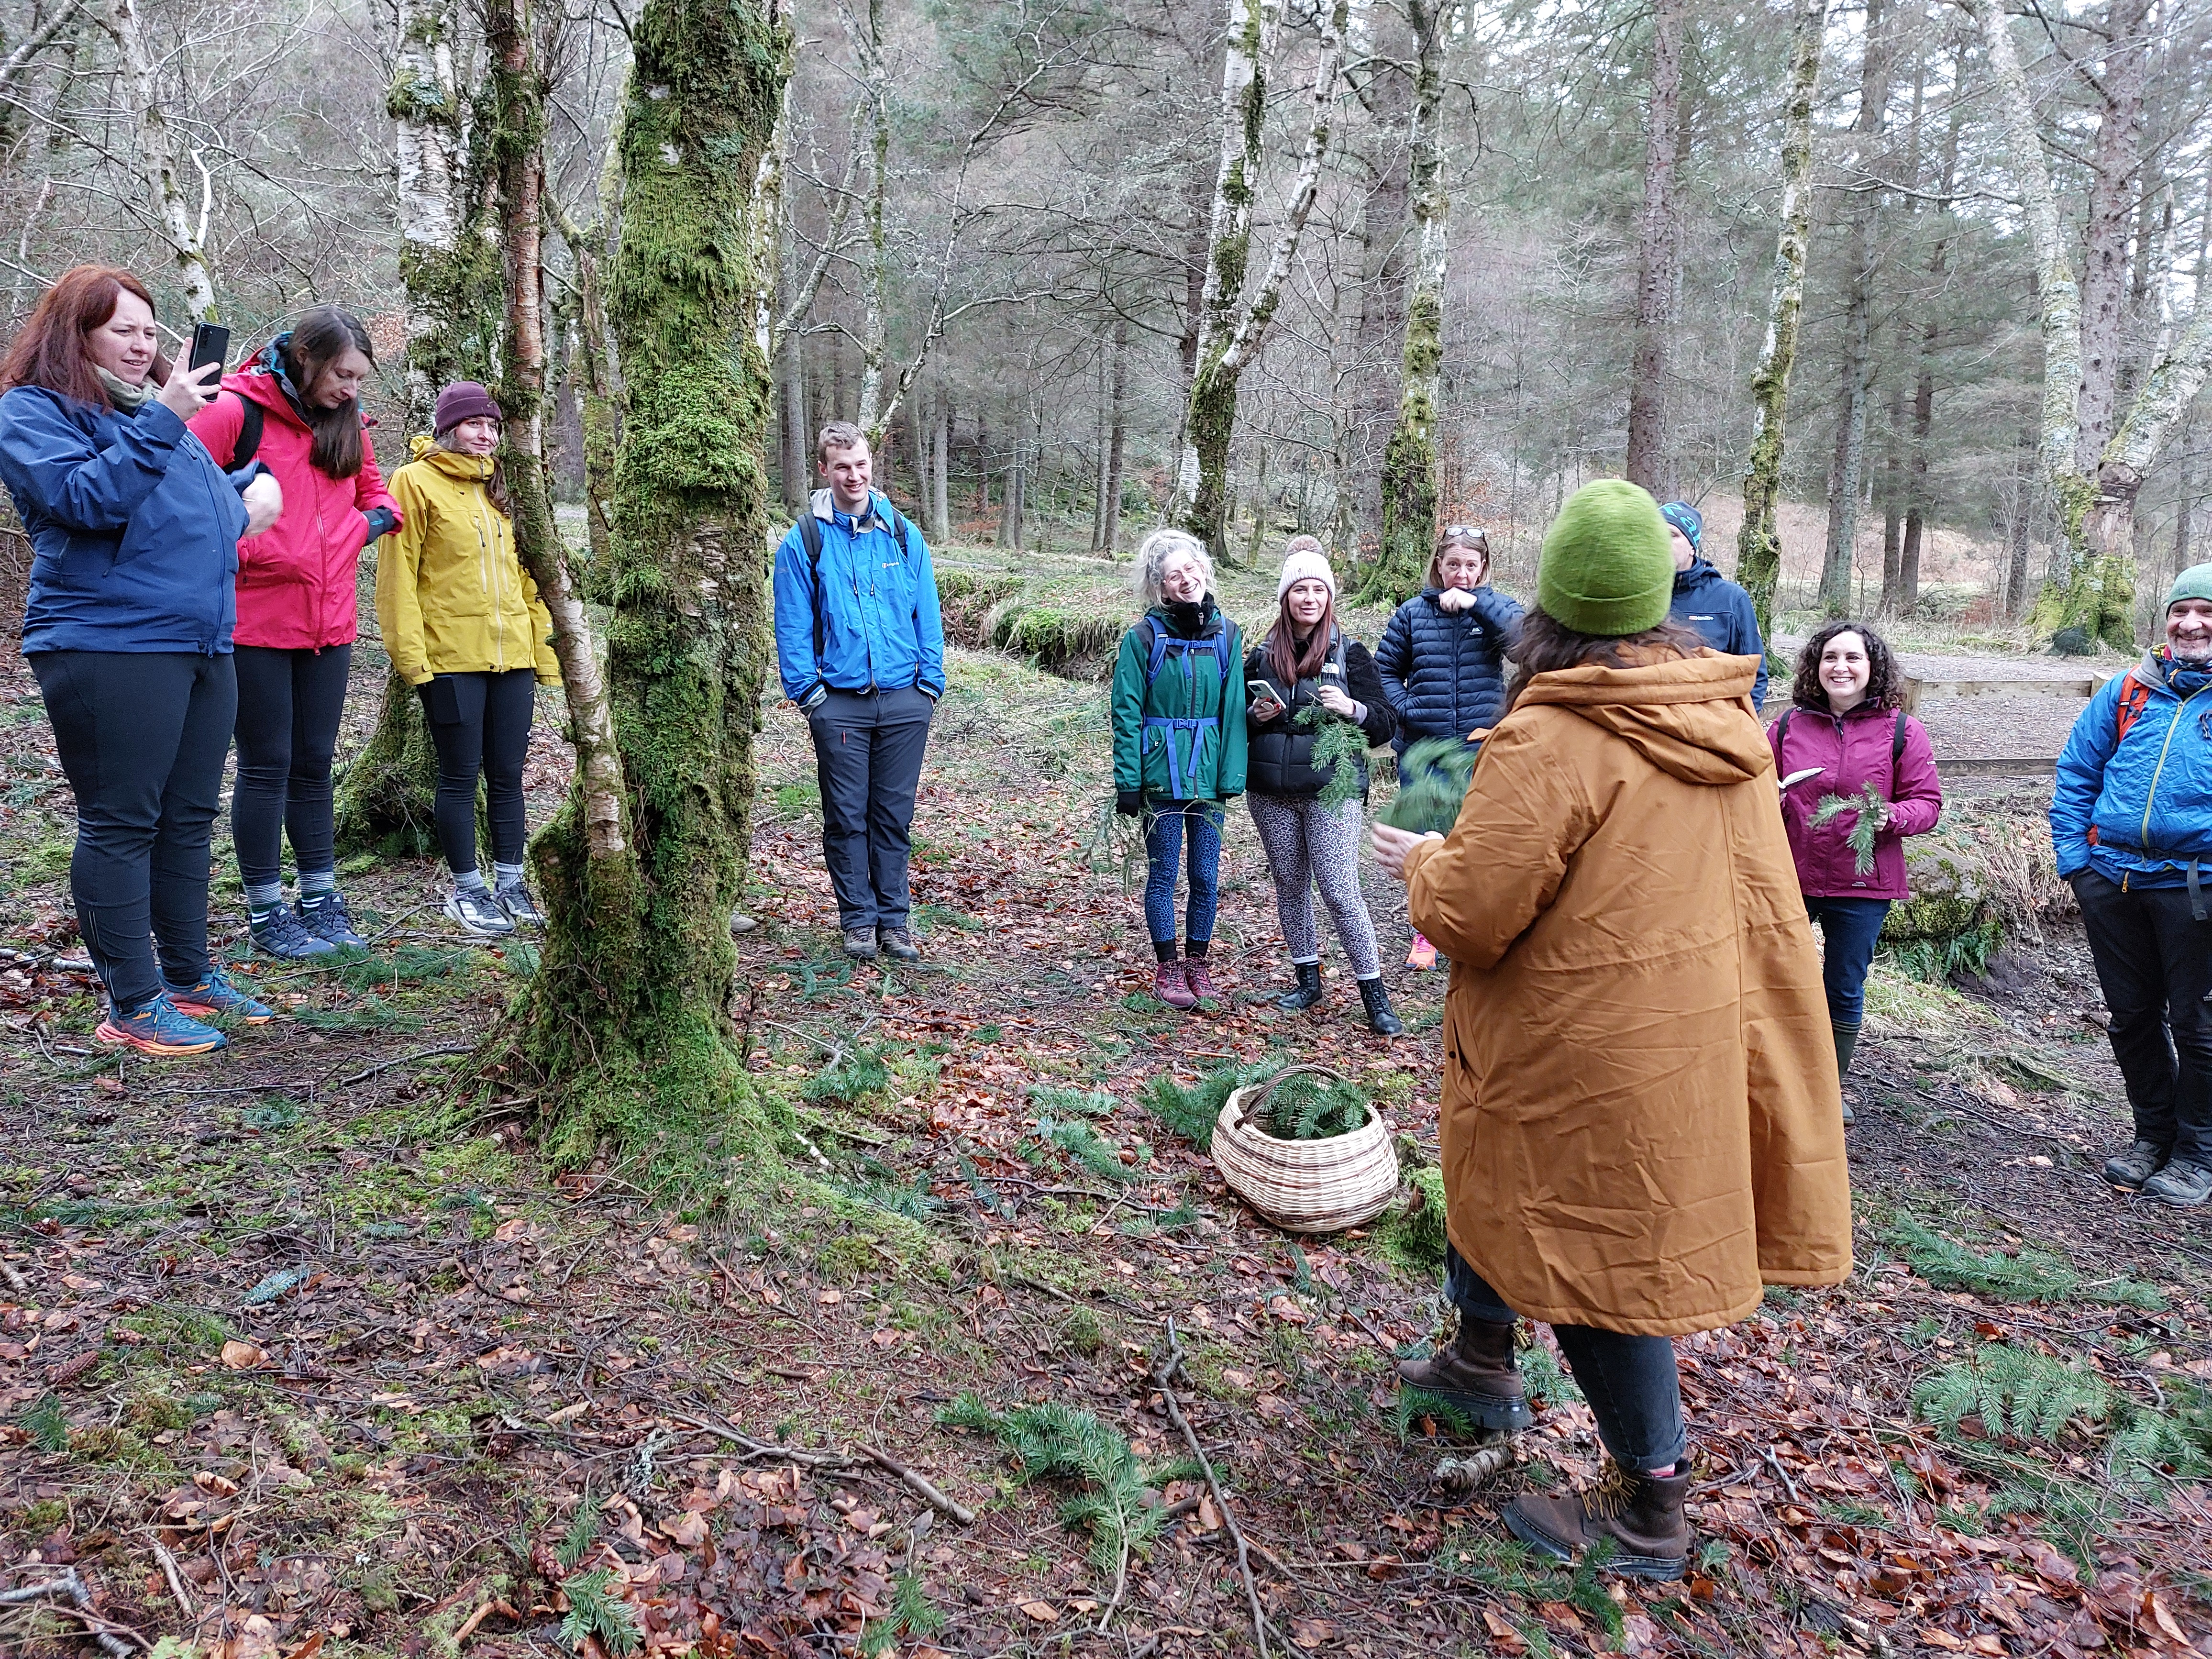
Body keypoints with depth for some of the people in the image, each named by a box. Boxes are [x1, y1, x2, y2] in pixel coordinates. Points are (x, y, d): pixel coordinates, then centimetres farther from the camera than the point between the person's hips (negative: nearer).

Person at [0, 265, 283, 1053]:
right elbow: (84, 498, -18)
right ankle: (134, 1005, 1)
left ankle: (190, 975, 23)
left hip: (204, 645, 8)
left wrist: (254, 484, 11)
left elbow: (215, 488, 33)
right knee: (121, 825, -4)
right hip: (110, 648, -8)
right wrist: (161, 422, -21)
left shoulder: (156, 404, 21)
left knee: (188, 820, 12)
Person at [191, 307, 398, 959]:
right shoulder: (235, 411, -9)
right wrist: (240, 549, -15)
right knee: (267, 764, 1)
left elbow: (372, 490, 24)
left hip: (329, 624, 6)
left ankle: (321, 902, 22)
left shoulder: (347, 421, 11)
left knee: (315, 762, 12)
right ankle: (266, 913, 12)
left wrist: (373, 519, 4)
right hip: (256, 623, -6)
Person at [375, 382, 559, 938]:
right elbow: (398, 573, -7)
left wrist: (544, 649, 12)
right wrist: (410, 653, -14)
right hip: (450, 658, -5)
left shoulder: (500, 488, 15)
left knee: (507, 773, 9)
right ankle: (467, 889, 14)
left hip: (512, 657, 5)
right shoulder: (417, 482, -3)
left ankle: (510, 882, 20)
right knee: (461, 776, 3)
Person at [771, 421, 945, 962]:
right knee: (847, 817, 5)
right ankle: (858, 920, 17)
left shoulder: (903, 534, 7)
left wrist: (931, 683, 1)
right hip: (839, 703, -1)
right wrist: (807, 691, -6)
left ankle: (894, 918, 18)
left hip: (904, 701, 2)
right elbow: (793, 626, 1)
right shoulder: (804, 541, 1)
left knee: (894, 815, 8)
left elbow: (928, 616, 8)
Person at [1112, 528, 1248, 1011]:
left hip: (1208, 773, 3)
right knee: (1163, 874, 7)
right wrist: (1128, 781, -10)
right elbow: (1127, 713, -6)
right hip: (1160, 774, -3)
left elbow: (1233, 709, 4)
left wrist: (1232, 774, -1)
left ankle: (1197, 962, 26)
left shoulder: (1226, 633, 2)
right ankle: (1167, 968, 20)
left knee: (1207, 875, 9)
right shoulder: (1144, 637, -7)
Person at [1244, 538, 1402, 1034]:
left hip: (1331, 791, -3)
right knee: (1290, 886, 10)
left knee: (1341, 893, -8)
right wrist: (1256, 715, -6)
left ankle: (1375, 995, 2)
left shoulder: (1350, 653, 2)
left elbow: (1385, 724, 1)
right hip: (1271, 792, 4)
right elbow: (1236, 722, 16)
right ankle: (1309, 981, 25)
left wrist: (1351, 708, -19)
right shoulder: (1263, 656, 9)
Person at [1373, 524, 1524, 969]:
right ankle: (1426, 932, 26)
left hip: (1481, 748, -1)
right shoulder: (1413, 612, 3)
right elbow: (1385, 669, 8)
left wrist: (1476, 603, -23)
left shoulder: (1497, 608, 2)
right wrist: (1406, 710, -8)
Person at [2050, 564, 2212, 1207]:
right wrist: (2073, 856, 4)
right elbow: (2075, 774, 13)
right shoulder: (2127, 692, 9)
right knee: (2132, 1016, 14)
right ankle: (2153, 1135, 30)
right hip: (2112, 882, 3)